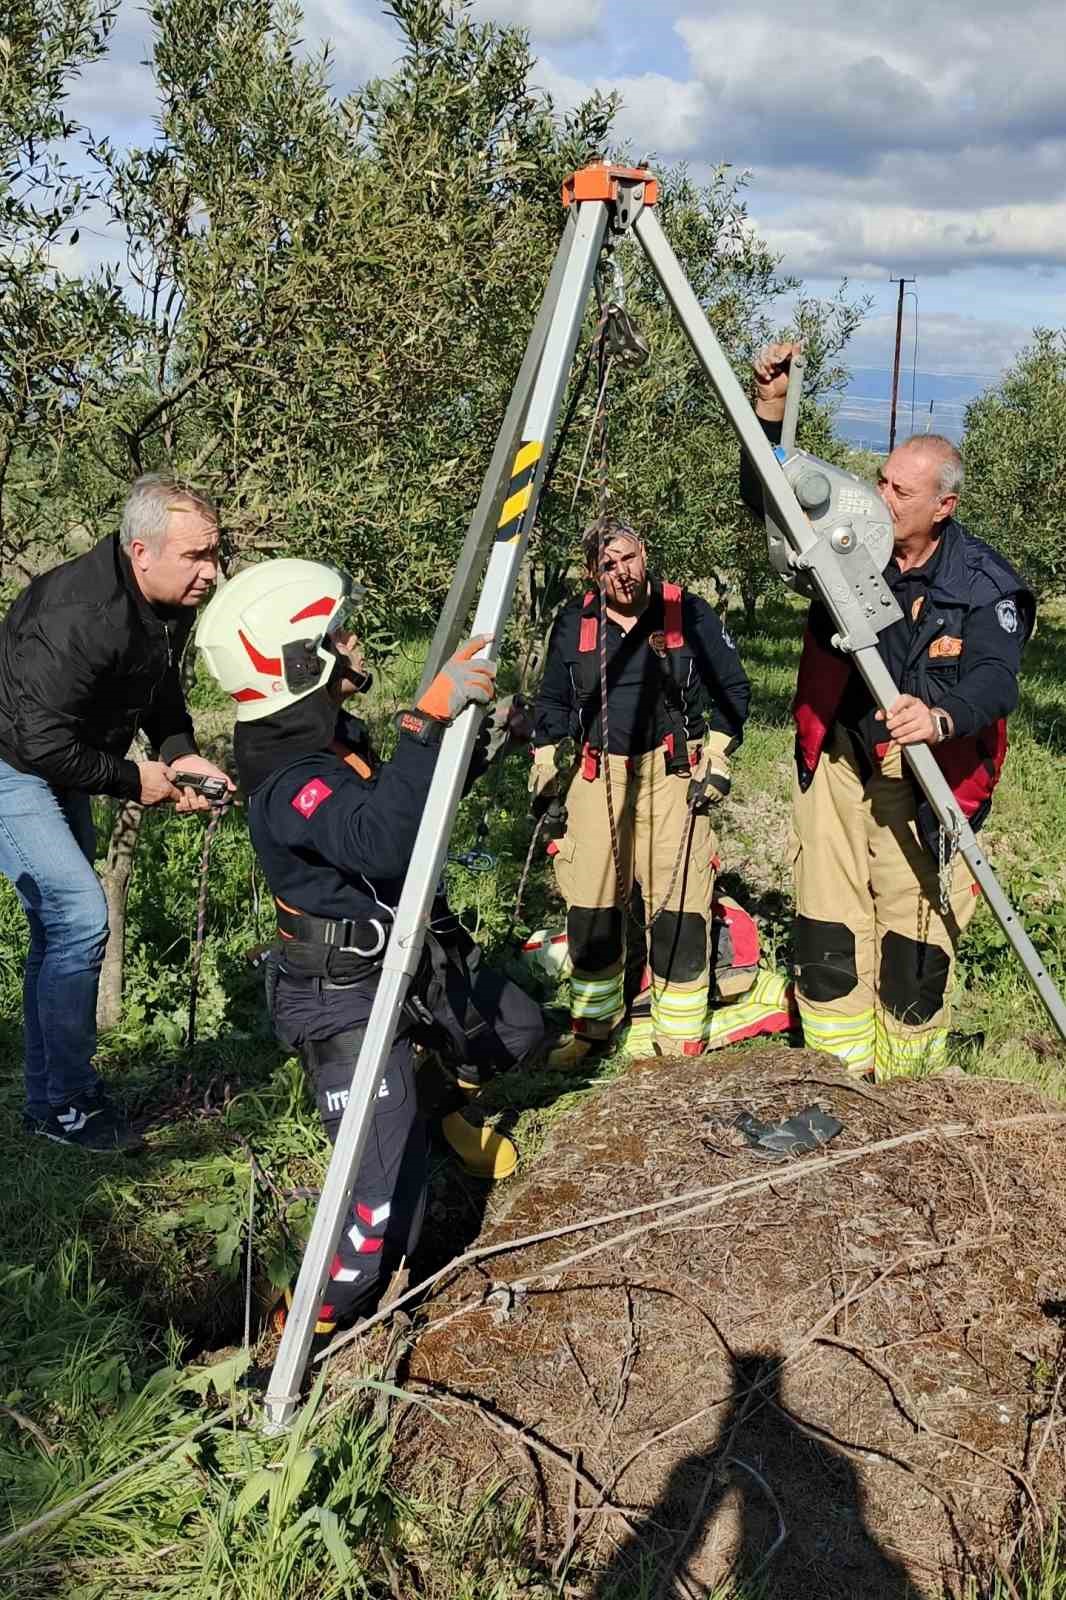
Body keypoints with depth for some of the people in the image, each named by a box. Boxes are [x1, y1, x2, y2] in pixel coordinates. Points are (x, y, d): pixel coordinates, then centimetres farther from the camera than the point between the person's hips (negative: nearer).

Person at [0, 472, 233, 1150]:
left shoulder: (169, 604, -4)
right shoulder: (79, 615, -32)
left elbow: (162, 694, 12)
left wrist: (182, 755, -6)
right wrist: (133, 779, -19)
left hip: (64, 771, 9)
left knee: (61, 929, 13)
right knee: (81, 917, -17)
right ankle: (70, 1106, -3)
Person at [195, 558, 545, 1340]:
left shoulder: (338, 734, 1)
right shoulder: (286, 782, -28)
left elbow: (411, 804, 20)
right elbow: (381, 839, -48)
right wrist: (430, 716, -48)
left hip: (415, 960, 9)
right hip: (348, 1003, -9)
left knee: (520, 1030, 30)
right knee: (386, 1218, -12)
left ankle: (450, 1099, 57)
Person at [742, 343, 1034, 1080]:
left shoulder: (986, 583, -11)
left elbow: (996, 679, -24)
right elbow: (769, 498, 4)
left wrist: (943, 715, -46)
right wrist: (771, 413, -13)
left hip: (925, 777, -3)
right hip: (836, 761, 4)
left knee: (914, 936, 0)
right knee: (827, 930, 6)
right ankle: (841, 1073, 20)